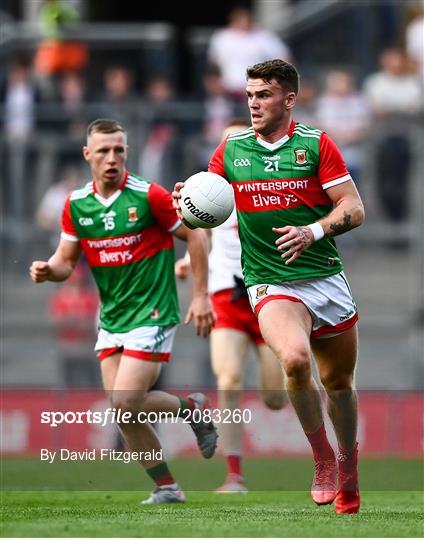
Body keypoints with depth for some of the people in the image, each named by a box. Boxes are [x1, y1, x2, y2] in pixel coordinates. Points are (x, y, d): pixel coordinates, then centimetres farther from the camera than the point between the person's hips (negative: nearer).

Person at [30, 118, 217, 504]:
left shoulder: (148, 196, -13)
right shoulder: (76, 204, 3)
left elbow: (194, 236, -4)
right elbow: (66, 260, 9)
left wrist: (201, 296, -6)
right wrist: (48, 270, -15)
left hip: (152, 314, -6)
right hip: (111, 318, 6)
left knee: (126, 403, -15)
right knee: (122, 409, 0)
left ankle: (191, 408, 12)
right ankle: (166, 486, 14)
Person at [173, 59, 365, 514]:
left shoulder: (316, 144, -1)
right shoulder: (231, 149, 5)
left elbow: (353, 208, -4)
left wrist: (313, 231, -20)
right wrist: (187, 202, -12)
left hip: (326, 278, 1)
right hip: (270, 284, -1)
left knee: (338, 382, 11)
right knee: (295, 359, -29)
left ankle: (348, 463, 37)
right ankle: (322, 459, -12)